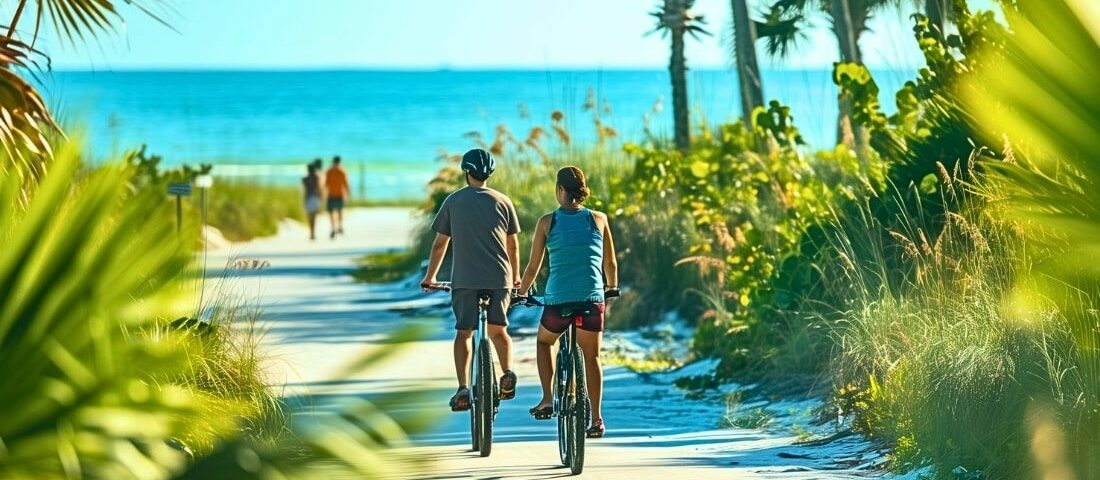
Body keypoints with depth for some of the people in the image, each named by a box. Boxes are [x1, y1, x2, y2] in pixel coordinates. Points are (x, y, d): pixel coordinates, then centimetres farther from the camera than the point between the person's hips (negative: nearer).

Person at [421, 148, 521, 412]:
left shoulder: (453, 201, 6)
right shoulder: (502, 201, 9)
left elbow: (440, 244, 9)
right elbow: (513, 245, 15)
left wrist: (430, 277, 21)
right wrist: (516, 277, 29)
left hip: (465, 279, -1)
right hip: (500, 277, 1)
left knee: (463, 333, 4)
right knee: (498, 330, 17)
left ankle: (463, 388, -10)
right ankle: (507, 372, -6)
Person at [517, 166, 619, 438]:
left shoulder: (547, 222, 1)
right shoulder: (598, 219, 5)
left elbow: (533, 266, 6)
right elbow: (611, 264, 13)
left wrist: (521, 292, 23)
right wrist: (612, 289, 32)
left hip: (557, 300, -1)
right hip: (592, 299, 1)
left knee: (544, 341, 27)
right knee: (592, 357, 13)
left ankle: (547, 400, 16)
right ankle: (596, 419, 10)